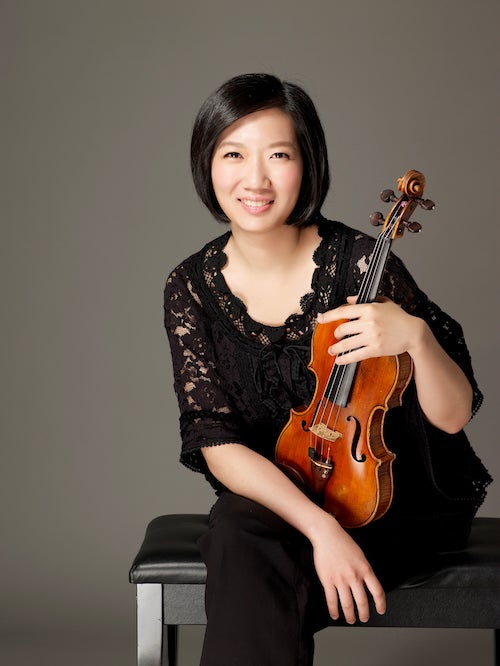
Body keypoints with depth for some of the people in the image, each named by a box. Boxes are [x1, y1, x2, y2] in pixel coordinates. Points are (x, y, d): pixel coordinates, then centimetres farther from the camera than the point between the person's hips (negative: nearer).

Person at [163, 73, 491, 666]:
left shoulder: (357, 261, -15)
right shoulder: (192, 289, -7)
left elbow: (452, 415, -10)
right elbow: (218, 445, -11)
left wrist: (415, 336, -31)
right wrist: (318, 525, -27)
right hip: (274, 499, 3)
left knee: (252, 587, -28)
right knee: (238, 538, -31)